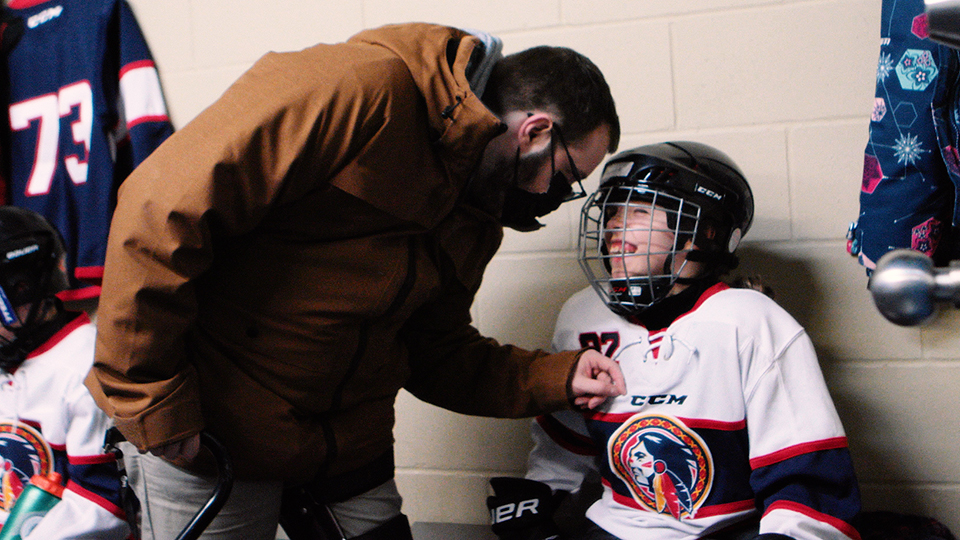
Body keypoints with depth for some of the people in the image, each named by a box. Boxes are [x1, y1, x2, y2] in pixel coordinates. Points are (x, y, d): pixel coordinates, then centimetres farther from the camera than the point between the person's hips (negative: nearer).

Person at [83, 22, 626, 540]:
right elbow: (162, 212, -25)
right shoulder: (357, 91, -21)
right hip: (204, 436, -7)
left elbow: (436, 354, 14)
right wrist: (154, 411, -22)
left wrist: (556, 377, 0)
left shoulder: (476, 217, 7)